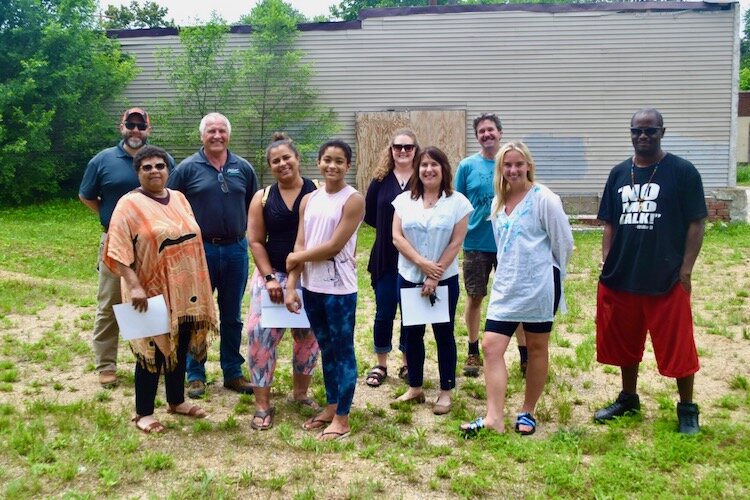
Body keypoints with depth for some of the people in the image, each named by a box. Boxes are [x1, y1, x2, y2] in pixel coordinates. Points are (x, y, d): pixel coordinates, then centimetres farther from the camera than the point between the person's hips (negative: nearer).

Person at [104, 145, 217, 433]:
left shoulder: (179, 199, 10)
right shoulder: (130, 204, -11)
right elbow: (119, 251, -16)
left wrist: (199, 286, 15)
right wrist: (134, 286, -23)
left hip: (185, 291, 6)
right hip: (153, 293, -6)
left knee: (180, 348, 15)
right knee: (153, 351, 1)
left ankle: (176, 401, 32)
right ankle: (143, 413, 14)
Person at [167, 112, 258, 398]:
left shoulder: (243, 168, 6)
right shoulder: (187, 168, -2)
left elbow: (253, 207, 13)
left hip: (235, 249, 3)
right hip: (200, 249, -2)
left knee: (232, 317, 12)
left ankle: (233, 373, 23)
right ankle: (195, 376, 18)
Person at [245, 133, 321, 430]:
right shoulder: (262, 198, 1)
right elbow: (255, 241, 0)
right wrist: (269, 277, -9)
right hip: (273, 275, 0)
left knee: (307, 336, 12)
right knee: (260, 334, -7)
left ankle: (300, 392, 33)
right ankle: (262, 405, 3)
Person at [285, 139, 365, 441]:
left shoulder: (353, 200, -9)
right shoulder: (309, 200, 9)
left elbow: (334, 246, -15)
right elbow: (299, 245, 5)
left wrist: (298, 257, -4)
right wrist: (291, 286, -1)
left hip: (339, 288, -6)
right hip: (311, 286, 6)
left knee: (343, 351, 3)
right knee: (326, 348, 17)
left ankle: (342, 418, 12)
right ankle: (330, 407, 30)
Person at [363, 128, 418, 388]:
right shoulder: (381, 179, 2)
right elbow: (369, 215, 7)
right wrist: (389, 228, 2)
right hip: (385, 258, 1)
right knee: (384, 313, 7)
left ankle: (407, 363, 26)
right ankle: (381, 365, 21)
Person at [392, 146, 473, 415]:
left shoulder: (458, 202, -4)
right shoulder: (404, 200, 3)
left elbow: (456, 242, -8)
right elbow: (397, 237, -3)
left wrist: (435, 277, -13)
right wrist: (422, 263, -16)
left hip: (444, 279, -3)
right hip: (409, 278, 3)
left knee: (443, 334, 5)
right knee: (412, 333, 10)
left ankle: (445, 392, 15)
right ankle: (415, 387, 23)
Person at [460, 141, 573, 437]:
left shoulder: (544, 199, -11)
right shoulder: (498, 203, 9)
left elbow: (564, 243, -6)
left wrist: (549, 276, 5)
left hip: (539, 288, -6)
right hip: (505, 287, 6)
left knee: (536, 348, 9)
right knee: (491, 346, -4)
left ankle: (527, 413, 24)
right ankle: (494, 418, -2)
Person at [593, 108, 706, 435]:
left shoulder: (682, 172, -5)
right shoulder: (619, 173, 8)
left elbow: (695, 224, -6)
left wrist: (685, 270, -11)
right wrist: (606, 262, 3)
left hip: (666, 279, -4)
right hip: (621, 277, 5)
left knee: (677, 346, 3)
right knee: (624, 343, 16)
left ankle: (687, 409, 20)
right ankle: (628, 398, 34)